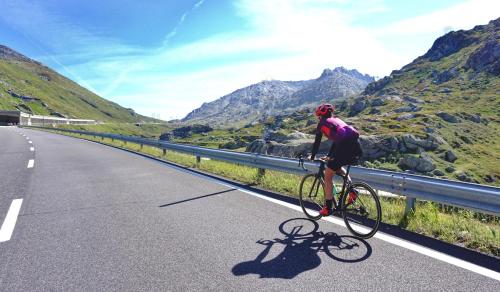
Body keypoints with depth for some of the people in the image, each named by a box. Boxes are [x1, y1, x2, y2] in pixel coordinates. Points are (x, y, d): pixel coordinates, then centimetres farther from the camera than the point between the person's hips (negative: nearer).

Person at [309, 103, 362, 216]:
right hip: (357, 147, 7)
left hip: (344, 147, -7)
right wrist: (329, 156, 47)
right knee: (338, 167, 34)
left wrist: (312, 157, 30)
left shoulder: (322, 123, 14)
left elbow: (317, 142, 16)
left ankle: (328, 208, 13)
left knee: (327, 176, 10)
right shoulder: (337, 120, 32)